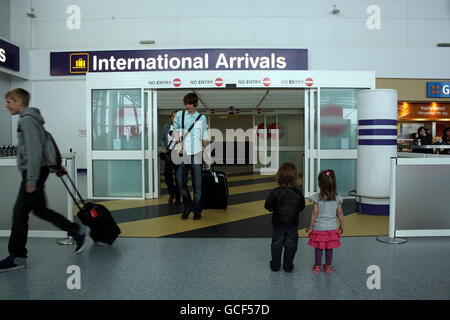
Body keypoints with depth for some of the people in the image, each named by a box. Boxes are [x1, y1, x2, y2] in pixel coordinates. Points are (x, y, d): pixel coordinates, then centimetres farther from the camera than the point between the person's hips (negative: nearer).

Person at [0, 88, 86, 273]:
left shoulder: (27, 119, -14)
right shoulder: (31, 118, 17)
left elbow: (34, 152, -21)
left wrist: (31, 181, -21)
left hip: (34, 173, -10)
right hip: (35, 173, 10)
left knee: (20, 213, -3)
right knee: (40, 210, 14)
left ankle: (17, 257, 6)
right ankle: (76, 232, 20)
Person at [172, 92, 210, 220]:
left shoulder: (201, 118, 8)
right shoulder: (179, 115, 9)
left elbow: (205, 137, 9)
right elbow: (175, 129, 16)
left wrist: (207, 151, 5)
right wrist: (178, 143, 1)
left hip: (196, 154, -1)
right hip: (182, 153, 1)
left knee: (197, 184, 1)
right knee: (180, 181, -5)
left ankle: (197, 211, 11)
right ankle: (188, 206, 15)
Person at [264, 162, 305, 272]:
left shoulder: (275, 192, -17)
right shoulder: (298, 193, -12)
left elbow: (267, 206, -13)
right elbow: (302, 207, -1)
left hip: (278, 224, 0)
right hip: (293, 225, 1)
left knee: (276, 244, 14)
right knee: (290, 245, 13)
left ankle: (275, 265, 23)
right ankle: (288, 266, 20)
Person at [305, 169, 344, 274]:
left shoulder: (317, 197, -14)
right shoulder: (337, 198, -6)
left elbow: (315, 213, -11)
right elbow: (340, 213, 0)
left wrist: (311, 226, -1)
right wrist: (342, 225, 14)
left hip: (319, 227, -2)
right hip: (332, 228, 2)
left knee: (318, 248, 11)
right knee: (329, 248, 15)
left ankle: (317, 267, 22)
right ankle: (328, 266, 28)